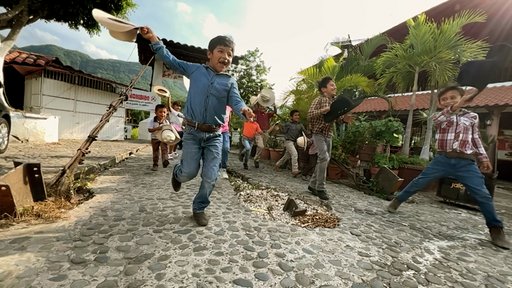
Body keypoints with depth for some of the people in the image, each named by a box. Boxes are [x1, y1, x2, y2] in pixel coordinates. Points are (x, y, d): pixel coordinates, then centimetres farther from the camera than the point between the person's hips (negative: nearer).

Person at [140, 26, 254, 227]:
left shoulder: (230, 81, 4)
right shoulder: (195, 69, 5)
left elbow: (236, 102, -10)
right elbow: (171, 60, 12)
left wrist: (244, 110, -33)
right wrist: (153, 39, 4)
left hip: (214, 135, 1)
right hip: (192, 132, -1)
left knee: (210, 177, 1)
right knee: (189, 172, -1)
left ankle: (199, 208, 26)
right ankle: (177, 172, 38)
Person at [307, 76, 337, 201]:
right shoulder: (319, 100, -8)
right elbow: (310, 114, -19)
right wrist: (324, 110, -29)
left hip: (328, 134, 8)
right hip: (318, 133, -8)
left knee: (324, 160, 8)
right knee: (324, 157, -20)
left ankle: (312, 185, 21)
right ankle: (320, 188, -10)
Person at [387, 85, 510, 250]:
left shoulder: (472, 116, 12)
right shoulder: (441, 116, 7)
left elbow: (476, 139, 18)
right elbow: (435, 119, -20)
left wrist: (483, 158, 13)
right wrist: (455, 107, -32)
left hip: (466, 162, 1)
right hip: (443, 159, -1)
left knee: (482, 195, -3)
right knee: (419, 182, -2)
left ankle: (496, 230, 13)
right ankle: (397, 201, 14)